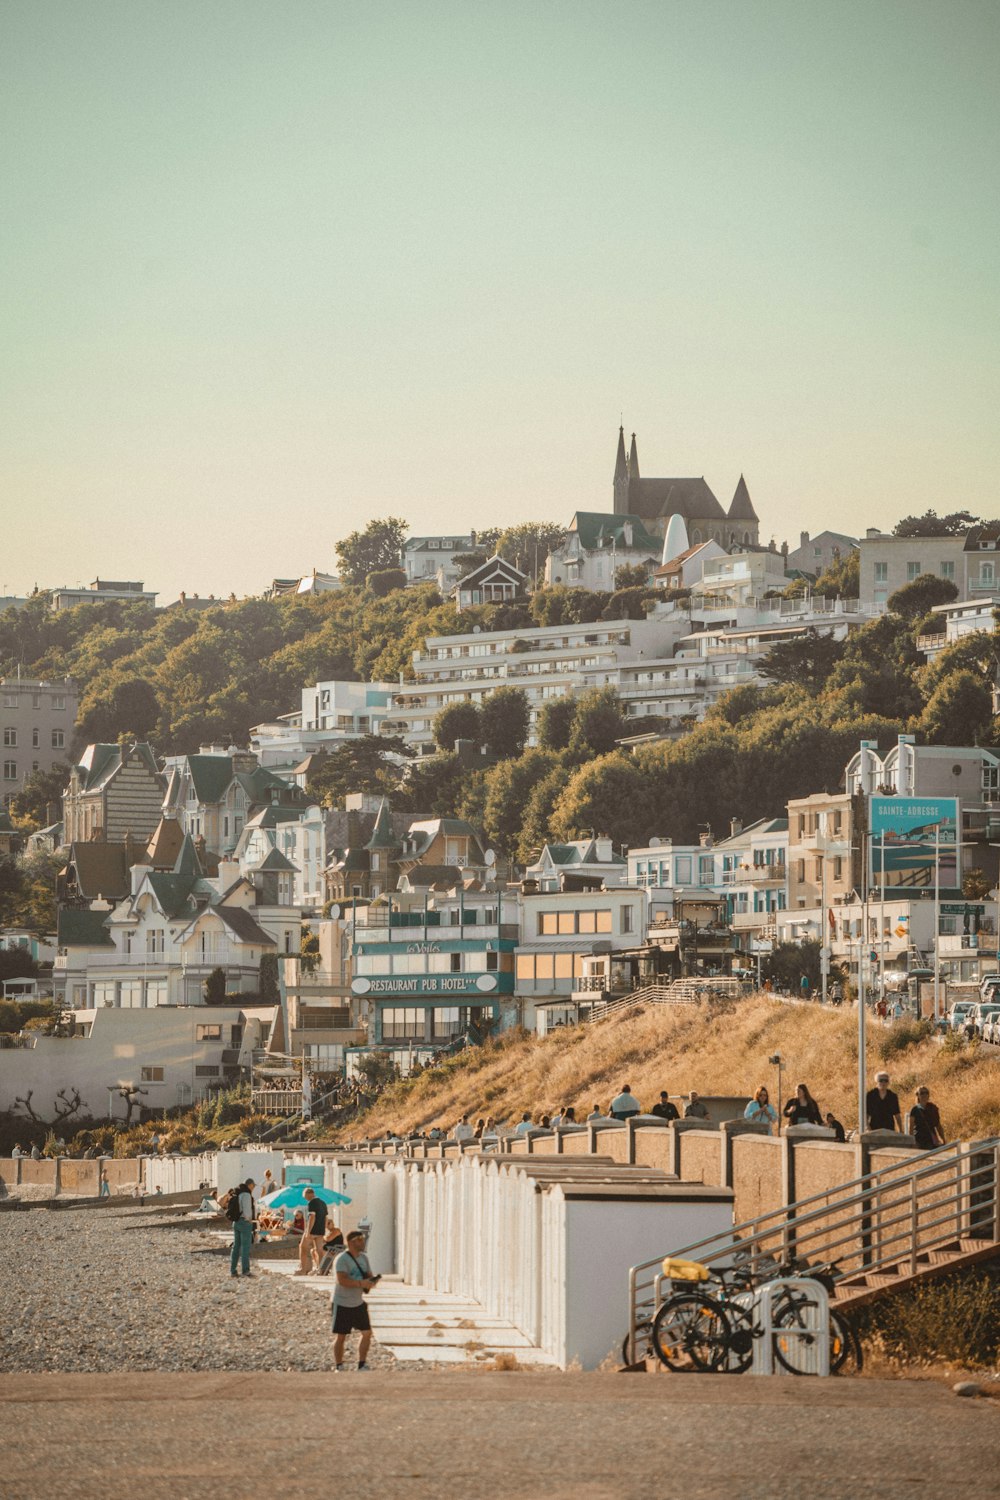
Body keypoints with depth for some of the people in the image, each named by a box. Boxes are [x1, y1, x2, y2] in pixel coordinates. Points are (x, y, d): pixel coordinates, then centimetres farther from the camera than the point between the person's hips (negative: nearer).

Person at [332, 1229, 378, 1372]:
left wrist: (370, 1281, -12)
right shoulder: (342, 1259, -17)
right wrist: (360, 1283, -34)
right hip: (342, 1304, -7)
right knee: (340, 1336, 1)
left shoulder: (363, 1258, 8)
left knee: (367, 1333, 7)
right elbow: (342, 1280, -27)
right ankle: (339, 1367, 10)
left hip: (358, 1303, 7)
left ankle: (362, 1365, 17)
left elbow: (369, 1276, 12)